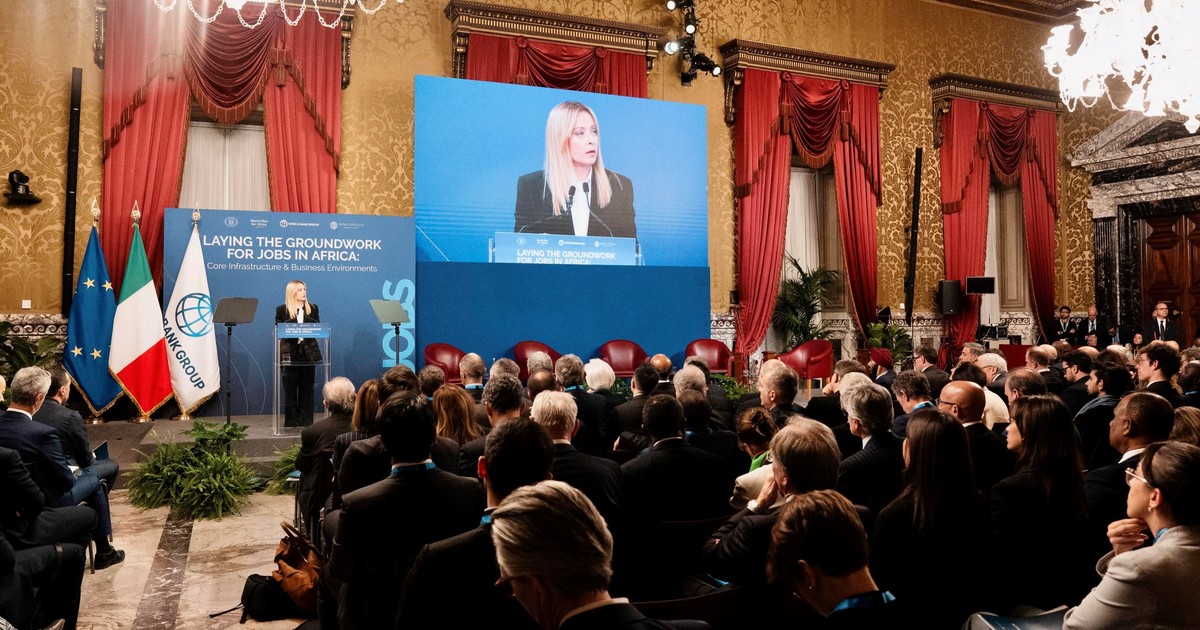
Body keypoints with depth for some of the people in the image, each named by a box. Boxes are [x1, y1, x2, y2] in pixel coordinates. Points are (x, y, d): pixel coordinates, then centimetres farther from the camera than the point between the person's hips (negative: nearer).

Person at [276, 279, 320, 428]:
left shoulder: (313, 308, 10)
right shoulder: (282, 310, 3)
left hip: (308, 354, 2)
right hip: (289, 355, -2)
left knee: (307, 390, 5)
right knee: (290, 390, 2)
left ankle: (306, 423, 10)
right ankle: (291, 423, 8)